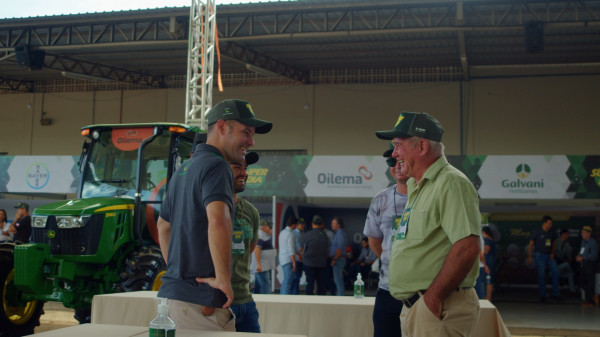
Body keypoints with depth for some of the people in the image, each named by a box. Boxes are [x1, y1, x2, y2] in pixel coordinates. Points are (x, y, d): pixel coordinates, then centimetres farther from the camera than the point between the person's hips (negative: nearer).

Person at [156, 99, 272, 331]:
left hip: (171, 293, 9)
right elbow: (218, 221, -31)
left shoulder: (183, 169, 17)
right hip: (202, 302, -9)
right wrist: (223, 279, -23)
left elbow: (163, 226, 28)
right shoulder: (216, 166, -13)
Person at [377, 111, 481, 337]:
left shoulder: (451, 183, -13)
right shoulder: (417, 187, 17)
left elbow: (467, 247, -23)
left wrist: (433, 297, -21)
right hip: (413, 307, 9)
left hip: (439, 309, -9)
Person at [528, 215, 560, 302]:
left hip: (549, 256, 4)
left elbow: (554, 243, 17)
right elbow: (531, 244, -2)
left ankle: (555, 293, 0)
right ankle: (542, 295, 5)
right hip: (540, 255, -4)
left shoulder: (552, 232, 3)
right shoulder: (536, 231, -7)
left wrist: (552, 253, 2)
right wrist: (530, 257, -3)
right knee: (541, 275, -5)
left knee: (555, 272, -9)